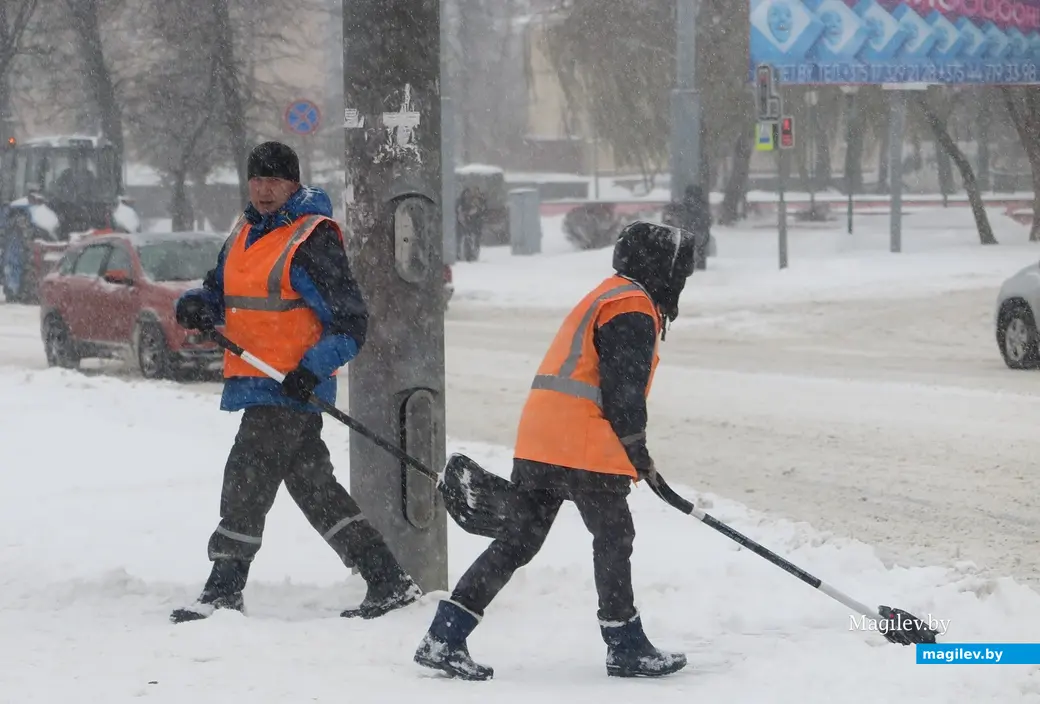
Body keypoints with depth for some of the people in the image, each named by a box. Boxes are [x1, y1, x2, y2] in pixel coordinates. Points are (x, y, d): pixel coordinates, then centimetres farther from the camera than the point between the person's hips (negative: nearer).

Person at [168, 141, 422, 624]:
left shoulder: (311, 241, -11)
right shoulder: (244, 233, 15)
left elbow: (350, 322, -13)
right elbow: (219, 291, 23)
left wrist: (313, 368, -23)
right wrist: (197, 305, 0)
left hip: (292, 388, -9)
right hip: (256, 383, 9)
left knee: (247, 479, -8)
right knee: (312, 485, 11)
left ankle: (224, 592, -1)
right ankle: (389, 583, 16)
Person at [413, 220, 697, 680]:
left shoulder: (606, 297, 25)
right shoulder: (633, 310, -7)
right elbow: (623, 389, -14)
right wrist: (637, 451, -4)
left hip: (537, 442, 9)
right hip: (584, 448, -9)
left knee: (518, 540, 8)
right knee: (614, 537, 4)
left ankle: (444, 638, 3)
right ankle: (626, 648, 11)